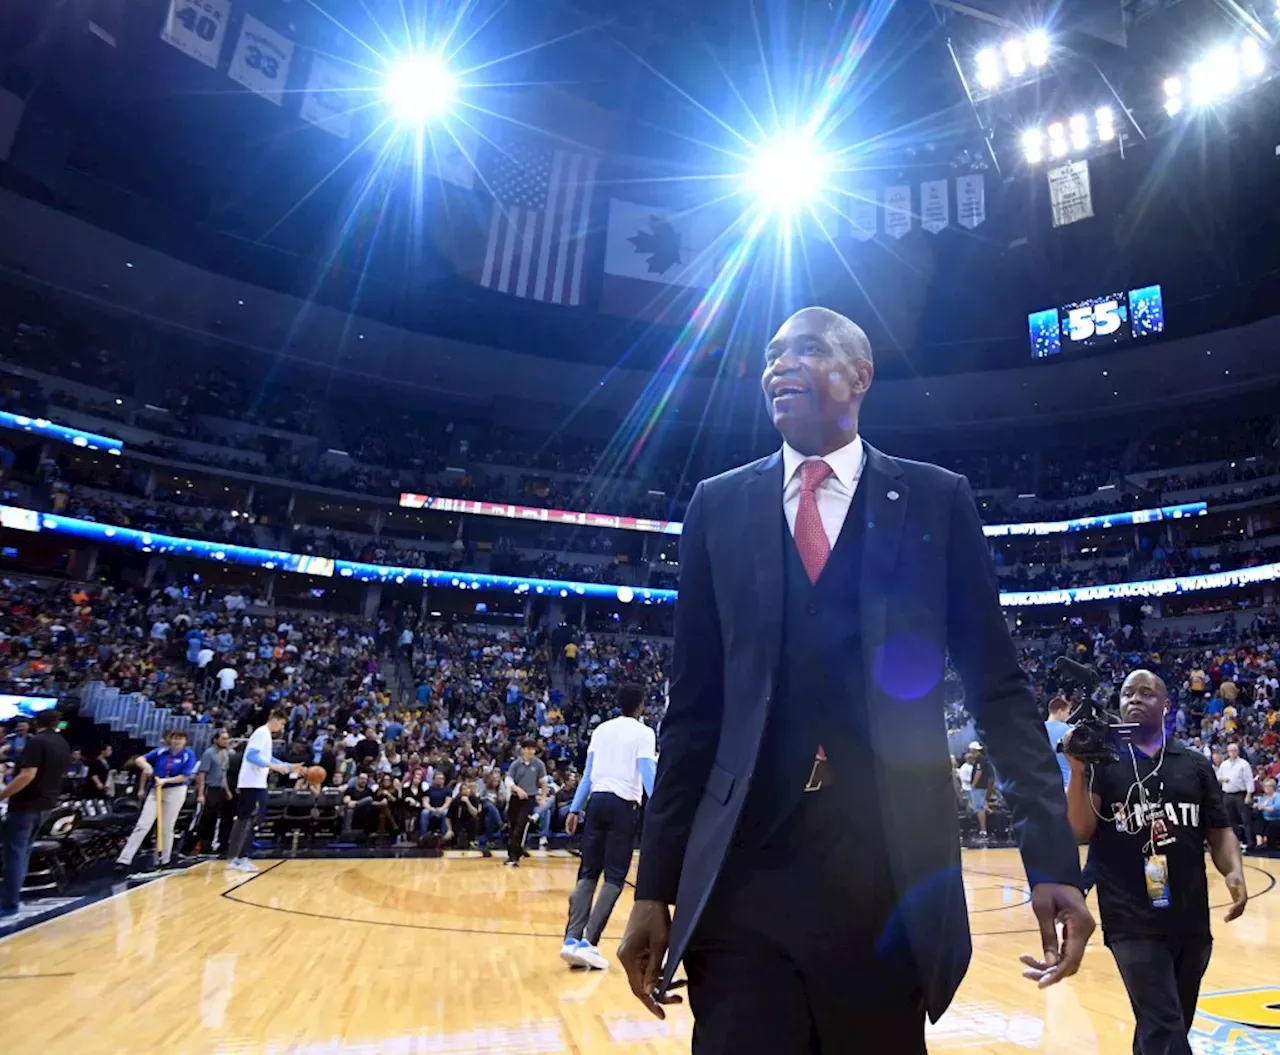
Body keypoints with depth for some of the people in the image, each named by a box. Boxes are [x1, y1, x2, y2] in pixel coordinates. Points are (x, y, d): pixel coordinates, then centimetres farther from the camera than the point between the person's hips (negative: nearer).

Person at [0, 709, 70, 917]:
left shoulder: (36, 742, -16)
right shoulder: (64, 745, 10)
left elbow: (27, 775, -26)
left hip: (26, 804, -8)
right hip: (46, 804, 8)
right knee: (24, 850, 19)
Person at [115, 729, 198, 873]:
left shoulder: (189, 755, -8)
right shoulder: (161, 751, 0)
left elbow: (185, 776, -12)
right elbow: (139, 760, 4)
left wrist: (166, 780, -20)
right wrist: (146, 766, -15)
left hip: (176, 792, -2)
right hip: (156, 791, 2)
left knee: (167, 828, 7)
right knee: (142, 826, -2)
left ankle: (164, 861, 22)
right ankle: (124, 860, -2)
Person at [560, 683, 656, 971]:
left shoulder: (601, 729, 14)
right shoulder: (643, 732, 0)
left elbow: (588, 774, 14)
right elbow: (647, 773, -10)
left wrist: (575, 810, 17)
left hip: (597, 801, 5)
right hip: (623, 805, -5)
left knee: (588, 873, 9)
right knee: (614, 877, 2)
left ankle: (572, 940, -1)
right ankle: (589, 942, -6)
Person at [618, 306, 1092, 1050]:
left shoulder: (937, 500, 3)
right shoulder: (720, 505, 5)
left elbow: (1000, 688, 3)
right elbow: (694, 706, 4)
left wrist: (1052, 858, -4)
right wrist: (657, 885, 3)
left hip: (893, 873, 0)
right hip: (743, 872, 1)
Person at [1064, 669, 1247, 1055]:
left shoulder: (1196, 765, 7)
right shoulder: (1103, 762, -3)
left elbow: (1219, 832, 11)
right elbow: (1081, 833, -10)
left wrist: (1234, 871, -10)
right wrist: (1077, 770, -24)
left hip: (1192, 922, 4)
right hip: (1134, 923, -4)